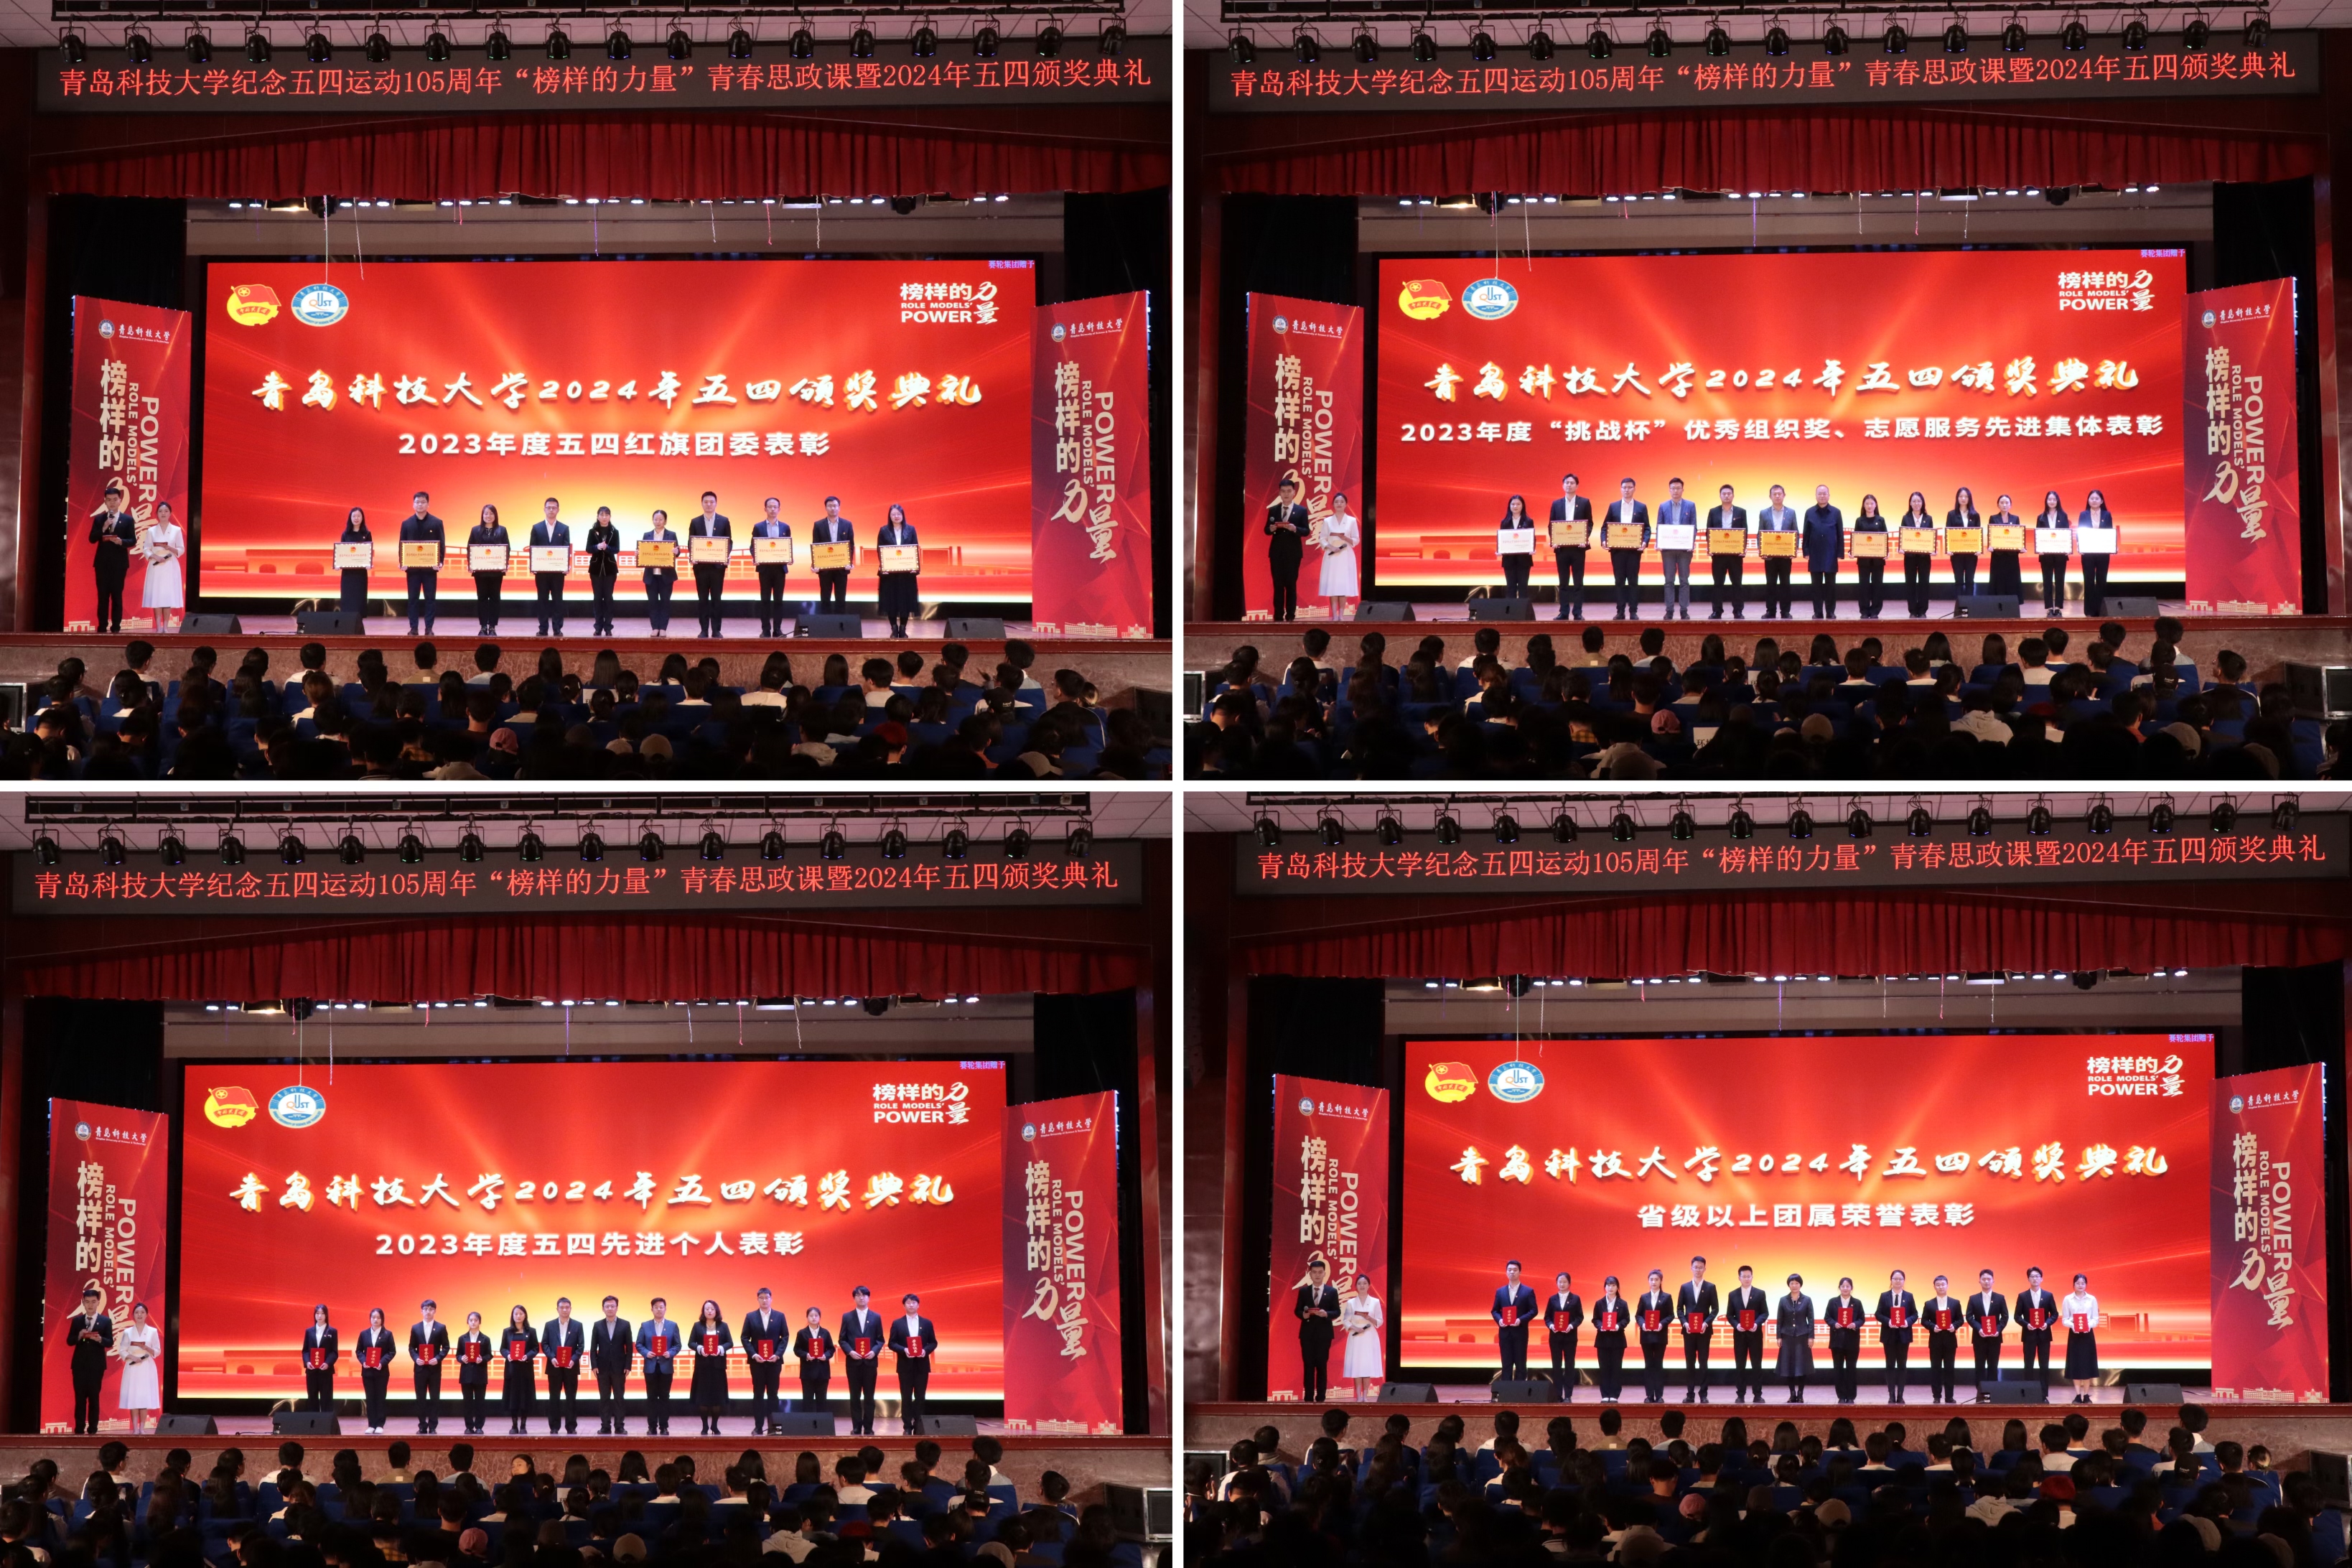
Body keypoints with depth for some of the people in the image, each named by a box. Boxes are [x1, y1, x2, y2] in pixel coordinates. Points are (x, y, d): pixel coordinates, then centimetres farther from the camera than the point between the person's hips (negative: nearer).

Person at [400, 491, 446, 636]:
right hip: (412, 567, 1)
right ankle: (413, 628, 7)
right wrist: (402, 562, -7)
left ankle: (429, 629, 5)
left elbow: (442, 544, 0)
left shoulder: (437, 523, 2)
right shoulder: (406, 523, 6)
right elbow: (402, 544, 6)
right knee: (413, 599, 3)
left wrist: (440, 562, -13)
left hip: (430, 567, -1)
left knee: (430, 598, 1)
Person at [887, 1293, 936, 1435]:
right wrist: (904, 1350, -17)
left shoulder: (927, 1323, 7)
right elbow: (892, 1343, 0)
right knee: (906, 1397, 1)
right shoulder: (897, 1323, 3)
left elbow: (933, 1342, 7)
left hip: (922, 1365, 1)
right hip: (905, 1365, -1)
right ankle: (907, 1427, 5)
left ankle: (919, 1427, 6)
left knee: (920, 1397, 2)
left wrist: (926, 1350, -13)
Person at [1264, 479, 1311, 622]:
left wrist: (1295, 529, -22)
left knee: (1291, 584, 0)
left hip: (1293, 552, -2)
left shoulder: (1302, 511, 1)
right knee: (1278, 584, 3)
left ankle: (1290, 617, 4)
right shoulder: (1273, 510, 8)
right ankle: (1278, 616, 6)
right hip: (1276, 552, 2)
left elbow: (1307, 531, -3)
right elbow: (1266, 530, 8)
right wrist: (1271, 529, -15)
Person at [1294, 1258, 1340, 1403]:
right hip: (1307, 1332, 1)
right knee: (1308, 1365, 0)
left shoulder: (1332, 1291, 4)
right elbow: (1297, 1310, 7)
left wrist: (1326, 1314, -18)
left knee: (1322, 1365, 0)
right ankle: (1309, 1398, 1)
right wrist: (1303, 1314, -15)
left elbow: (1337, 1312, 1)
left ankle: (1321, 1397, 3)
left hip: (1324, 1333, -1)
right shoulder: (1303, 1291, 8)